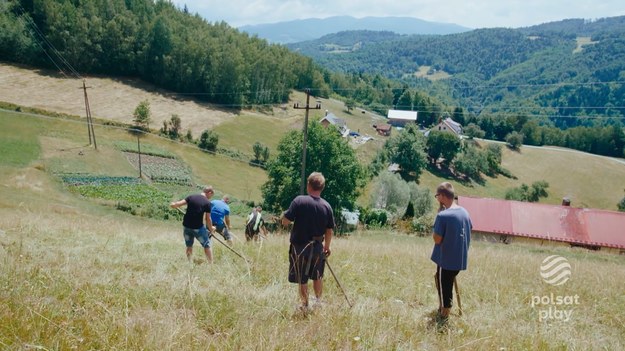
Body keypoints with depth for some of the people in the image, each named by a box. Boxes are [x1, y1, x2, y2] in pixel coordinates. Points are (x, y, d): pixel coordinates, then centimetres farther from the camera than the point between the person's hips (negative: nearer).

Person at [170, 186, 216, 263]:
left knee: (189, 246, 21)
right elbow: (208, 219, -5)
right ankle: (211, 264, 10)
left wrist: (173, 204, 17)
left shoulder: (191, 197, 3)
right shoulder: (207, 203, -7)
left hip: (186, 226, 4)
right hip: (198, 228, -4)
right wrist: (211, 231, 7)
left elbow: (178, 204, -5)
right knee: (207, 245, 11)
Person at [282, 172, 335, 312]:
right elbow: (330, 230, 3)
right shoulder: (326, 206, -4)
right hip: (317, 247, 4)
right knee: (317, 276, 22)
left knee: (302, 279, 10)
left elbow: (285, 221, -16)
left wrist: (285, 215, 7)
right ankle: (318, 302, 34)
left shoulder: (299, 201, -16)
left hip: (300, 246, -3)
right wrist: (327, 246, 18)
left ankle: (305, 306, 19)